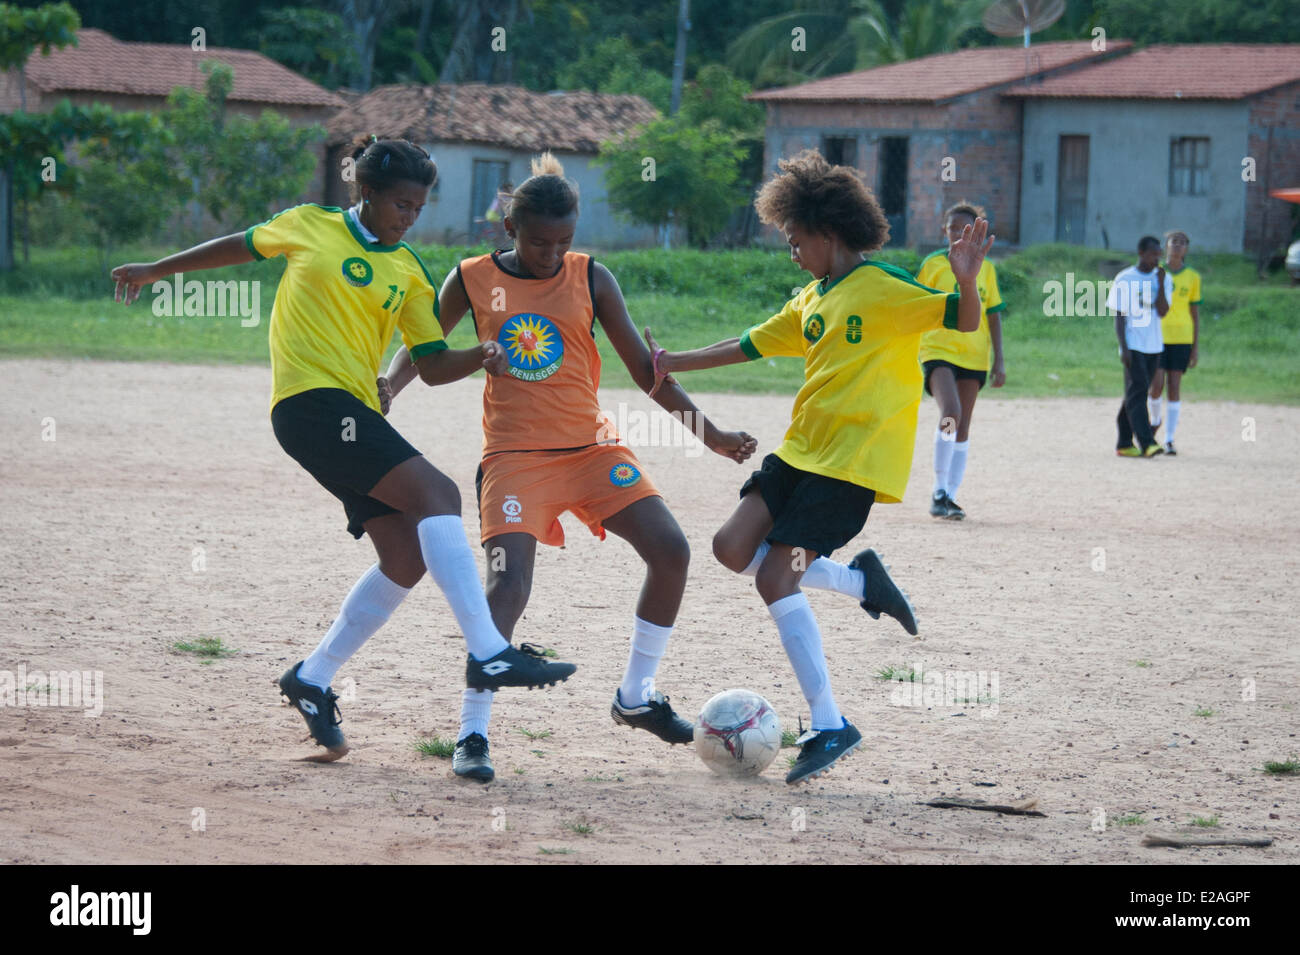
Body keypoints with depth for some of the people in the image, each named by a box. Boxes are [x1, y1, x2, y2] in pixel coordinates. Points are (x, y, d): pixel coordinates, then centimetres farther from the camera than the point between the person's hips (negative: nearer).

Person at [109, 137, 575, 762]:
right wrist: (154, 270, 29)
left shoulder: (409, 272, 14)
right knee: (436, 493, -22)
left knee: (407, 558, 0)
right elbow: (239, 247, 21)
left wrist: (483, 357, -9)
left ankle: (313, 680, 16)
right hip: (310, 401, -7)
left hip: (356, 415, 7)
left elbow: (432, 366, 11)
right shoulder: (309, 227, 5)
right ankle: (487, 653, -30)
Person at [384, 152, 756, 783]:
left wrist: (709, 434, 0)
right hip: (515, 456, -3)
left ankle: (636, 697, 9)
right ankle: (472, 735, -11)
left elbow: (645, 370, 5)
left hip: (591, 447, 3)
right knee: (509, 584, -20)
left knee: (670, 551, -9)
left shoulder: (591, 279, 2)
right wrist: (384, 389, -7)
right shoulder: (474, 281, 0)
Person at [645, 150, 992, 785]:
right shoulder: (813, 299, 16)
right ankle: (860, 580, 14)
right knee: (733, 548, -1)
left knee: (775, 577, -15)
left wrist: (966, 280, -35)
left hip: (856, 459, -9)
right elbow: (753, 344, 25)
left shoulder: (885, 287, -9)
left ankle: (829, 727, -9)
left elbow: (963, 321, -15)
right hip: (802, 449, 9)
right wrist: (676, 363, 25)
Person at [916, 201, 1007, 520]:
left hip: (974, 357, 4)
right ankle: (939, 490, -14)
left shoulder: (986, 268, 8)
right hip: (938, 351, -4)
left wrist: (999, 360, 8)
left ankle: (949, 496, 12)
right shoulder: (933, 264, 0)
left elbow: (993, 315, 12)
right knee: (950, 414, -23)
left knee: (962, 427, 5)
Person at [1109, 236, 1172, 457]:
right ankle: (1147, 443, -22)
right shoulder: (1125, 280, -4)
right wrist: (1123, 347, -12)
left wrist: (1161, 283, -14)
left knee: (1136, 394, 9)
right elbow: (1119, 316, -4)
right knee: (1137, 391, -14)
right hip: (1133, 346, -5)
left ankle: (1124, 443, 15)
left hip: (1153, 347, 5)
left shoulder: (1163, 279, 7)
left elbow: (1162, 312, -5)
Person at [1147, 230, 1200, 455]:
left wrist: (1195, 349, 4)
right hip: (1157, 337, -1)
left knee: (1174, 387, -3)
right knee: (1156, 386, -10)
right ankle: (1156, 419, 22)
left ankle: (1169, 440, 1)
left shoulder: (1192, 277, 5)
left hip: (1181, 338, 1)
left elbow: (1195, 315, 8)